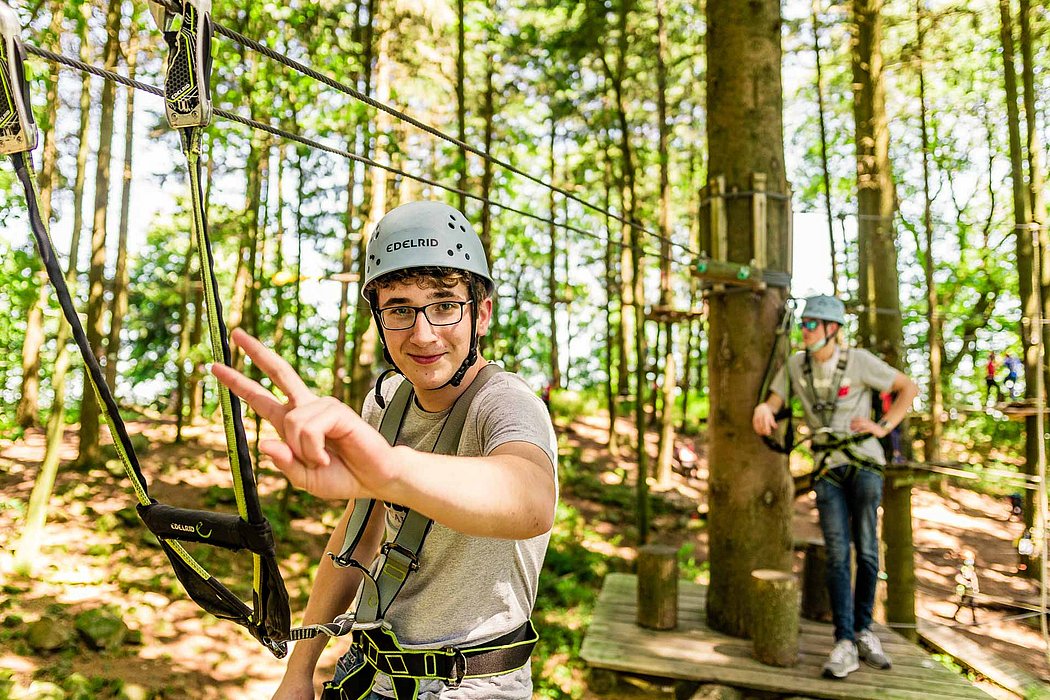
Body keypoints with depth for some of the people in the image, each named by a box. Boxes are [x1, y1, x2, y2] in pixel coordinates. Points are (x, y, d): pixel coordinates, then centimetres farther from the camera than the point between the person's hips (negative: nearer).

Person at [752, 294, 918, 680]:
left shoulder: (858, 360, -6)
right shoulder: (796, 364, 5)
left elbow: (909, 387, 1)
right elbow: (774, 399, 5)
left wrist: (883, 427, -7)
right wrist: (762, 408, -19)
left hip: (864, 462, -2)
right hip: (828, 468, 2)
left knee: (866, 549, 0)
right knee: (837, 554, -3)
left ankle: (863, 631, 18)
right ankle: (845, 644, -2)